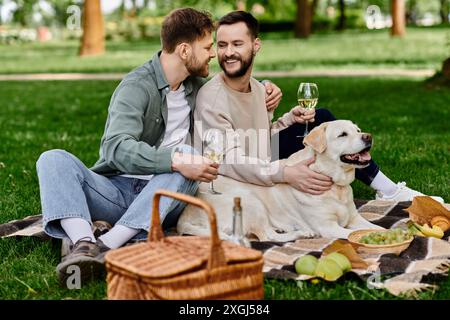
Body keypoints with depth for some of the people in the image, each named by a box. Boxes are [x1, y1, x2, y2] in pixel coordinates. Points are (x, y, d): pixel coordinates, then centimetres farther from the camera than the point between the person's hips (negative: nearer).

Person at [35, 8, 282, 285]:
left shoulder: (197, 86, 14)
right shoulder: (137, 87, -9)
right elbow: (118, 148, -26)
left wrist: (264, 87, 16)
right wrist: (176, 160, -37)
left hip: (161, 198, 4)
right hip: (117, 188, -3)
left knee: (189, 158, -29)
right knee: (54, 159, -26)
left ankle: (107, 245, -41)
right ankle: (84, 245, -51)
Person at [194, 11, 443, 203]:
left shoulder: (257, 89, 5)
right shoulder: (211, 98, -21)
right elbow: (230, 162, -31)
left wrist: (290, 119, -6)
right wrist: (286, 174, -44)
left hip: (266, 169, 8)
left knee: (320, 119, -1)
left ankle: (388, 190, 6)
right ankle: (388, 191, 8)